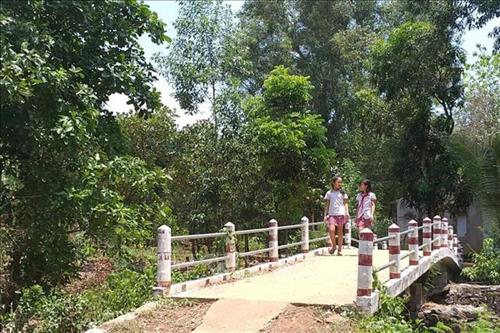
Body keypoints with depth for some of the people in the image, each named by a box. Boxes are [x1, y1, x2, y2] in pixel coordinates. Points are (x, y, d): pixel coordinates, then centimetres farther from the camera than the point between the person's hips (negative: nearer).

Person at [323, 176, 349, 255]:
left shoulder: (342, 193, 13)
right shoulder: (329, 193, 11)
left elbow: (345, 203, 11)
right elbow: (327, 205, 11)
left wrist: (347, 212, -5)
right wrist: (325, 215, 4)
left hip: (341, 214, 1)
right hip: (332, 214, -1)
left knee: (340, 232, 0)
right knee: (331, 229, -21)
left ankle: (340, 250, 6)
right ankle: (333, 246, 0)